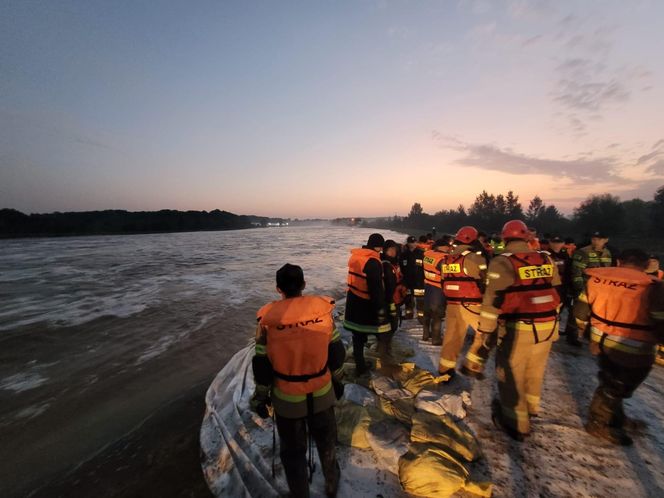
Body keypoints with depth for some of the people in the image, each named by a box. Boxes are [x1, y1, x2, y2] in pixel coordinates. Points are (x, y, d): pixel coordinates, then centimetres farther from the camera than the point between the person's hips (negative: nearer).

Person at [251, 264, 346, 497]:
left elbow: (262, 365, -11)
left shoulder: (269, 316, -19)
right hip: (322, 393, 2)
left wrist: (261, 396, 6)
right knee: (326, 440, 30)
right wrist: (336, 379, 12)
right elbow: (337, 351, -5)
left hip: (287, 398, -2)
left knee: (293, 450, 25)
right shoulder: (323, 307, -15)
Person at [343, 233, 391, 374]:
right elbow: (376, 288, -22)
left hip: (353, 303, 8)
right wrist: (381, 309, -16)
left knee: (358, 337, 15)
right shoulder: (373, 261, -20)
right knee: (383, 336, 11)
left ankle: (360, 366, 25)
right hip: (367, 305, -8)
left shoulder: (355, 256, 6)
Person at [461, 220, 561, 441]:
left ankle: (515, 423, 27)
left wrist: (482, 337, -14)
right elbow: (557, 295, 12)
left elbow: (493, 304, -19)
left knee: (511, 374, 12)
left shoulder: (502, 263, -16)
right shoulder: (546, 260, 4)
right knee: (535, 371, 26)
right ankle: (531, 408, 49)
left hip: (518, 329, -6)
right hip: (547, 328, 7)